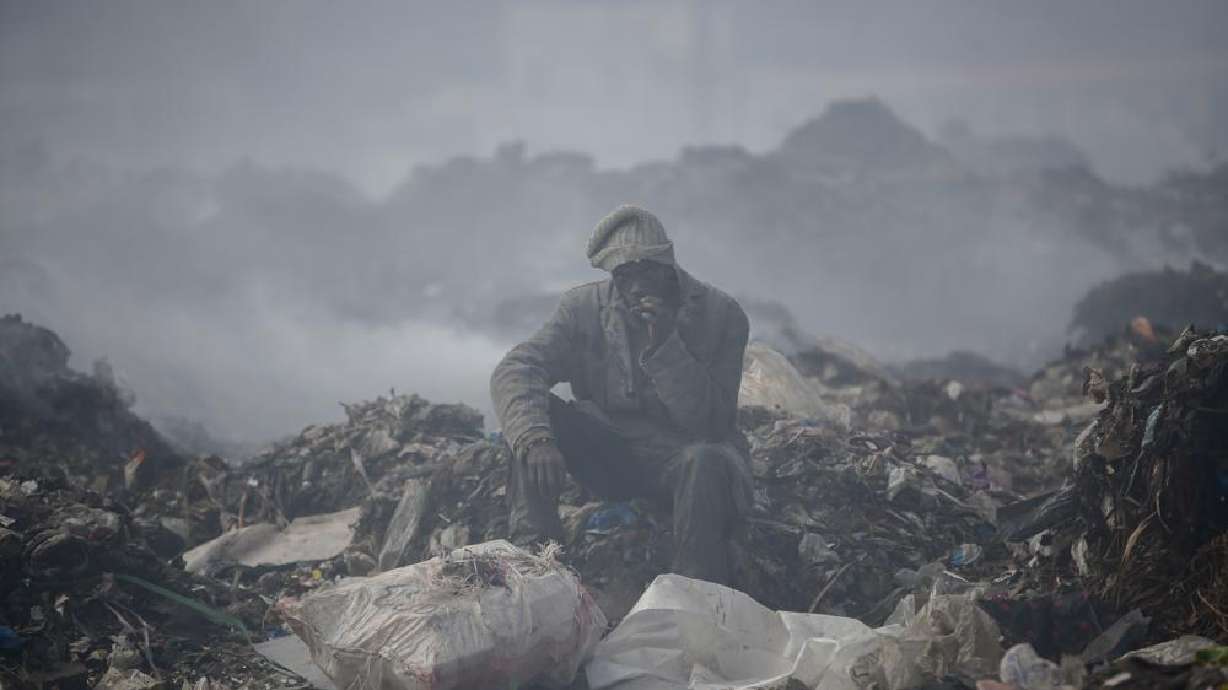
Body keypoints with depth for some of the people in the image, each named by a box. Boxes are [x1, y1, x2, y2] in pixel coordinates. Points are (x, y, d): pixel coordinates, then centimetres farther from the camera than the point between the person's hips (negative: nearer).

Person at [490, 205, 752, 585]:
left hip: (679, 453, -2)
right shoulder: (584, 308, -3)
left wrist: (666, 348, -25)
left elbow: (710, 422, -14)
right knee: (534, 413, -22)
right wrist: (535, 439, -37)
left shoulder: (721, 315, -9)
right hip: (609, 453, 3)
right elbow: (514, 372, -17)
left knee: (706, 462, -38)